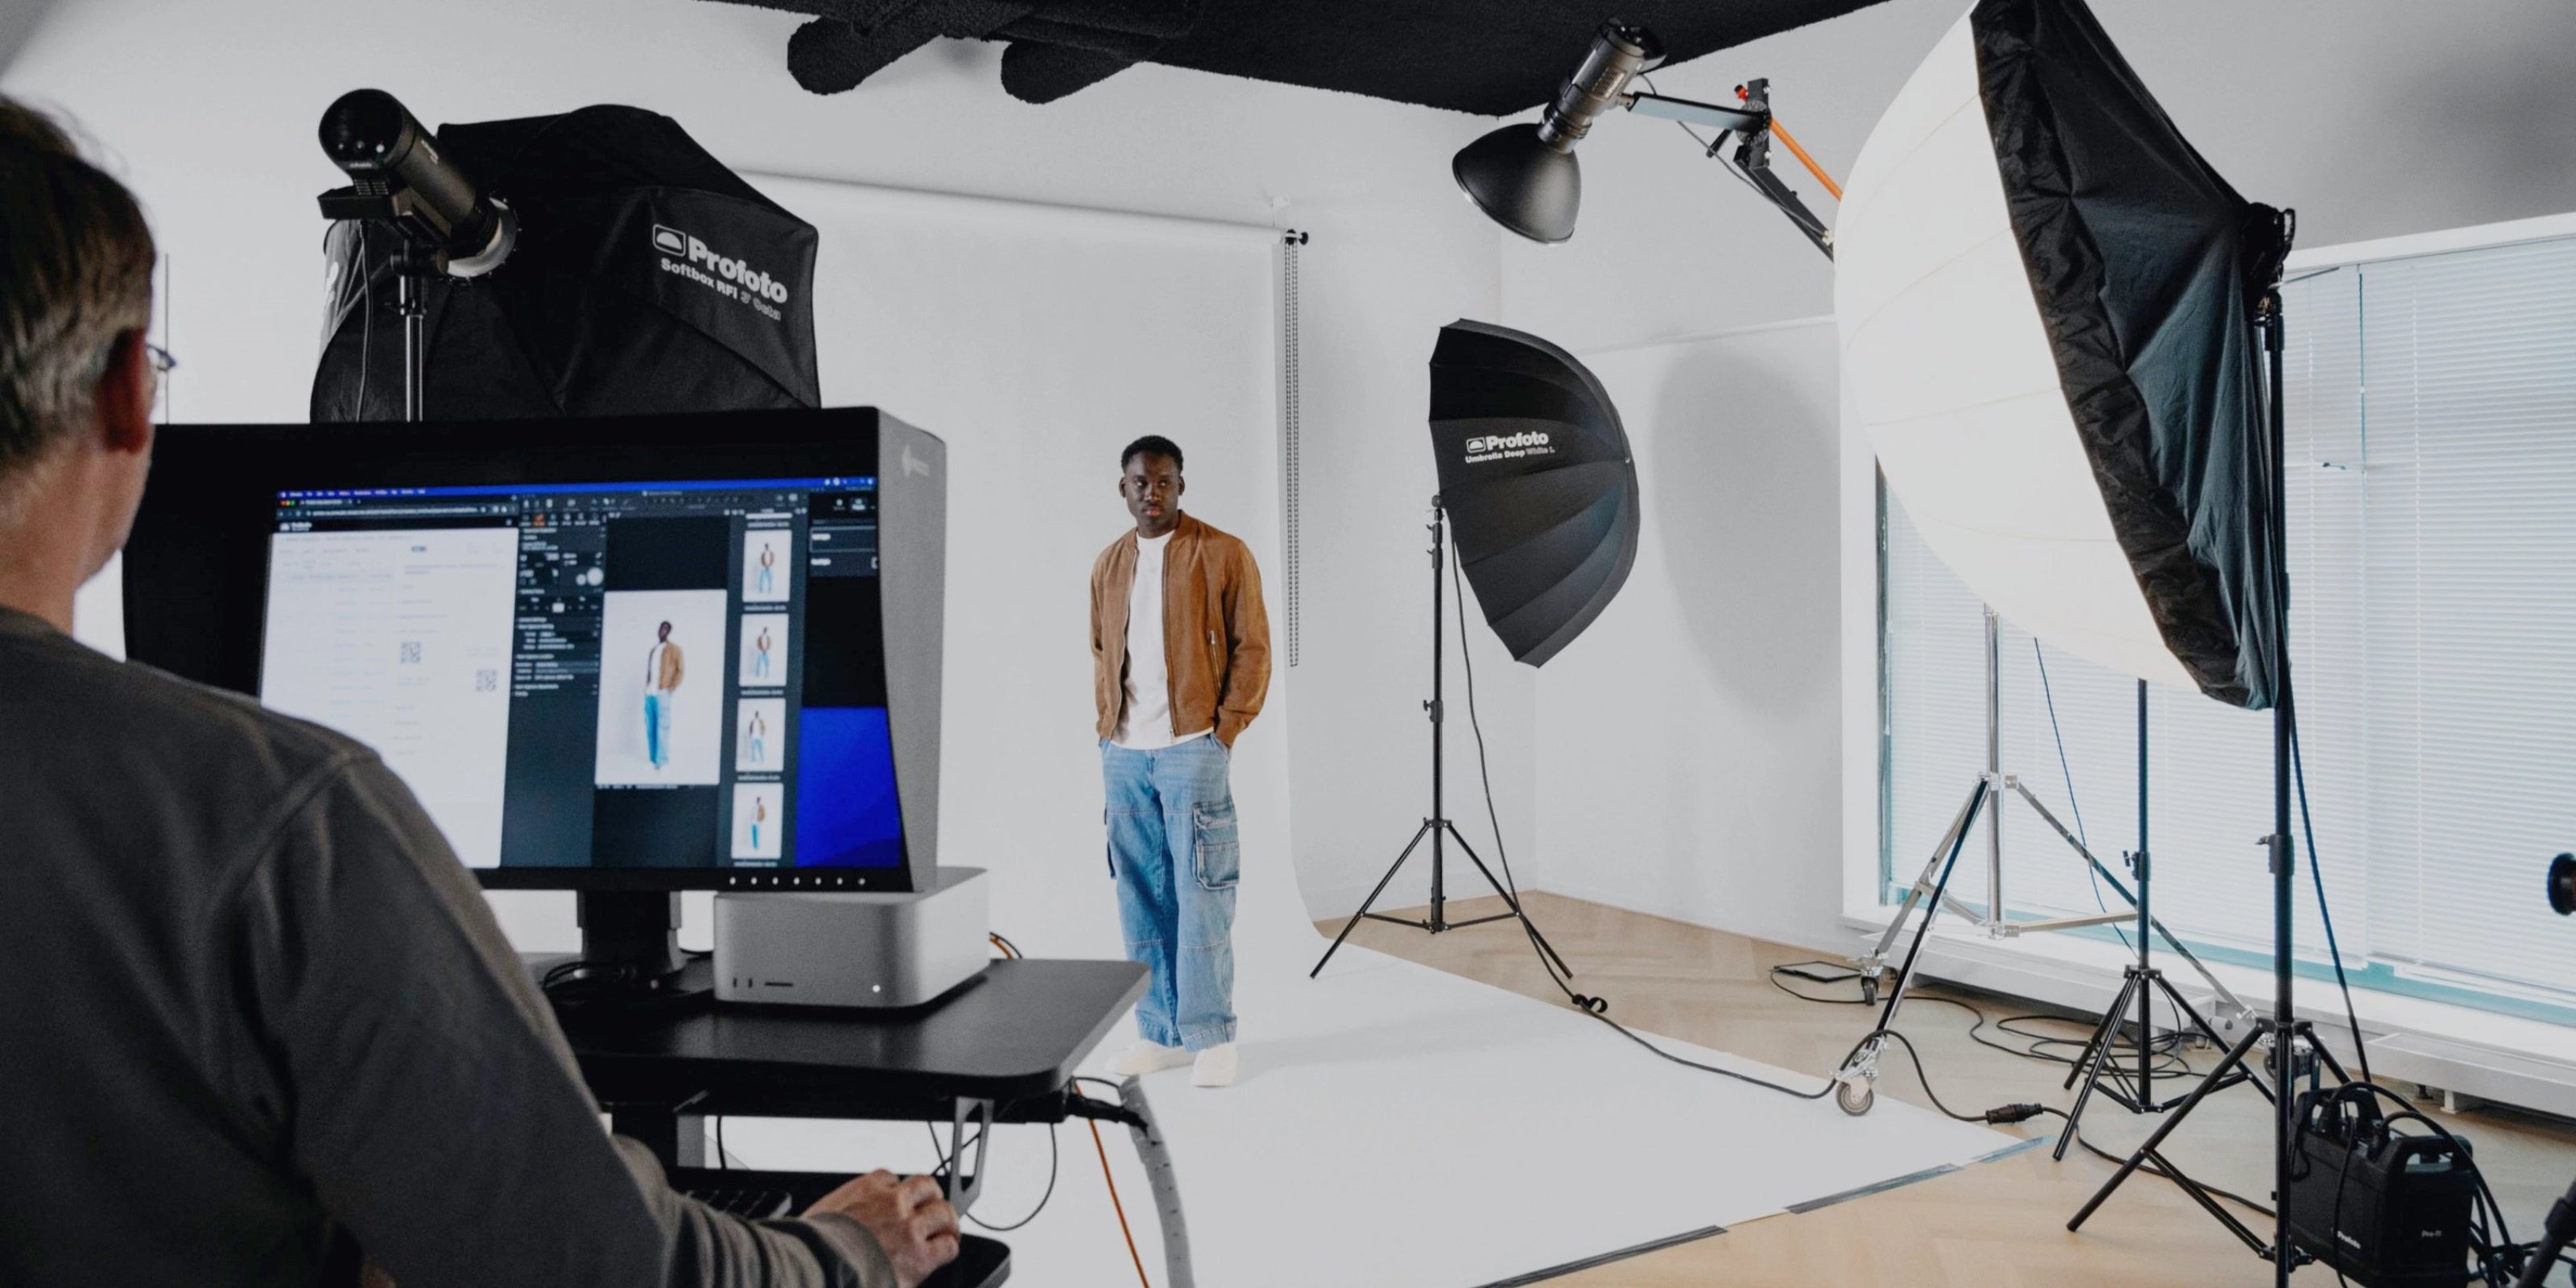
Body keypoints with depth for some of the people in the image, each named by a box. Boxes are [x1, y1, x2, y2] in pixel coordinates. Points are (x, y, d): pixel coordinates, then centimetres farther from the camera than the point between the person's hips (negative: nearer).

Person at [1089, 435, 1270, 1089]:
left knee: (1200, 894, -3)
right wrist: (1106, 720, 11)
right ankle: (1161, 1032, 18)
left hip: (1191, 748, -5)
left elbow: (1252, 646, -3)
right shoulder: (1109, 563, 13)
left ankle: (1211, 1035, 6)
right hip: (1123, 753, 5)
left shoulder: (1224, 555, -3)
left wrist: (1227, 728, -8)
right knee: (1141, 897, 8)